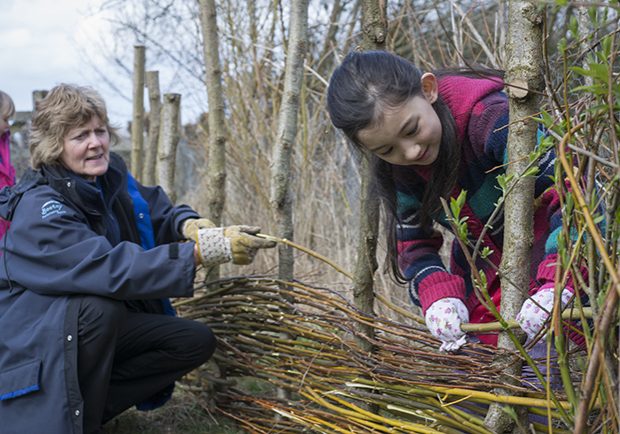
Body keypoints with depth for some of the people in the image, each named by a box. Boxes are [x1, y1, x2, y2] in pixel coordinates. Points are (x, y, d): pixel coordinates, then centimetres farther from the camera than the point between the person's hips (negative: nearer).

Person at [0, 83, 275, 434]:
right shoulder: (39, 208, -27)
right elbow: (112, 268, -39)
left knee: (196, 342, -5)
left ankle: (92, 405, -1)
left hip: (104, 327, 8)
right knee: (100, 305, -37)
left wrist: (187, 224, -19)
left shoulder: (110, 175, -3)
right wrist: (203, 251, -44)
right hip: (37, 337, -8)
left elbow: (159, 211, 7)